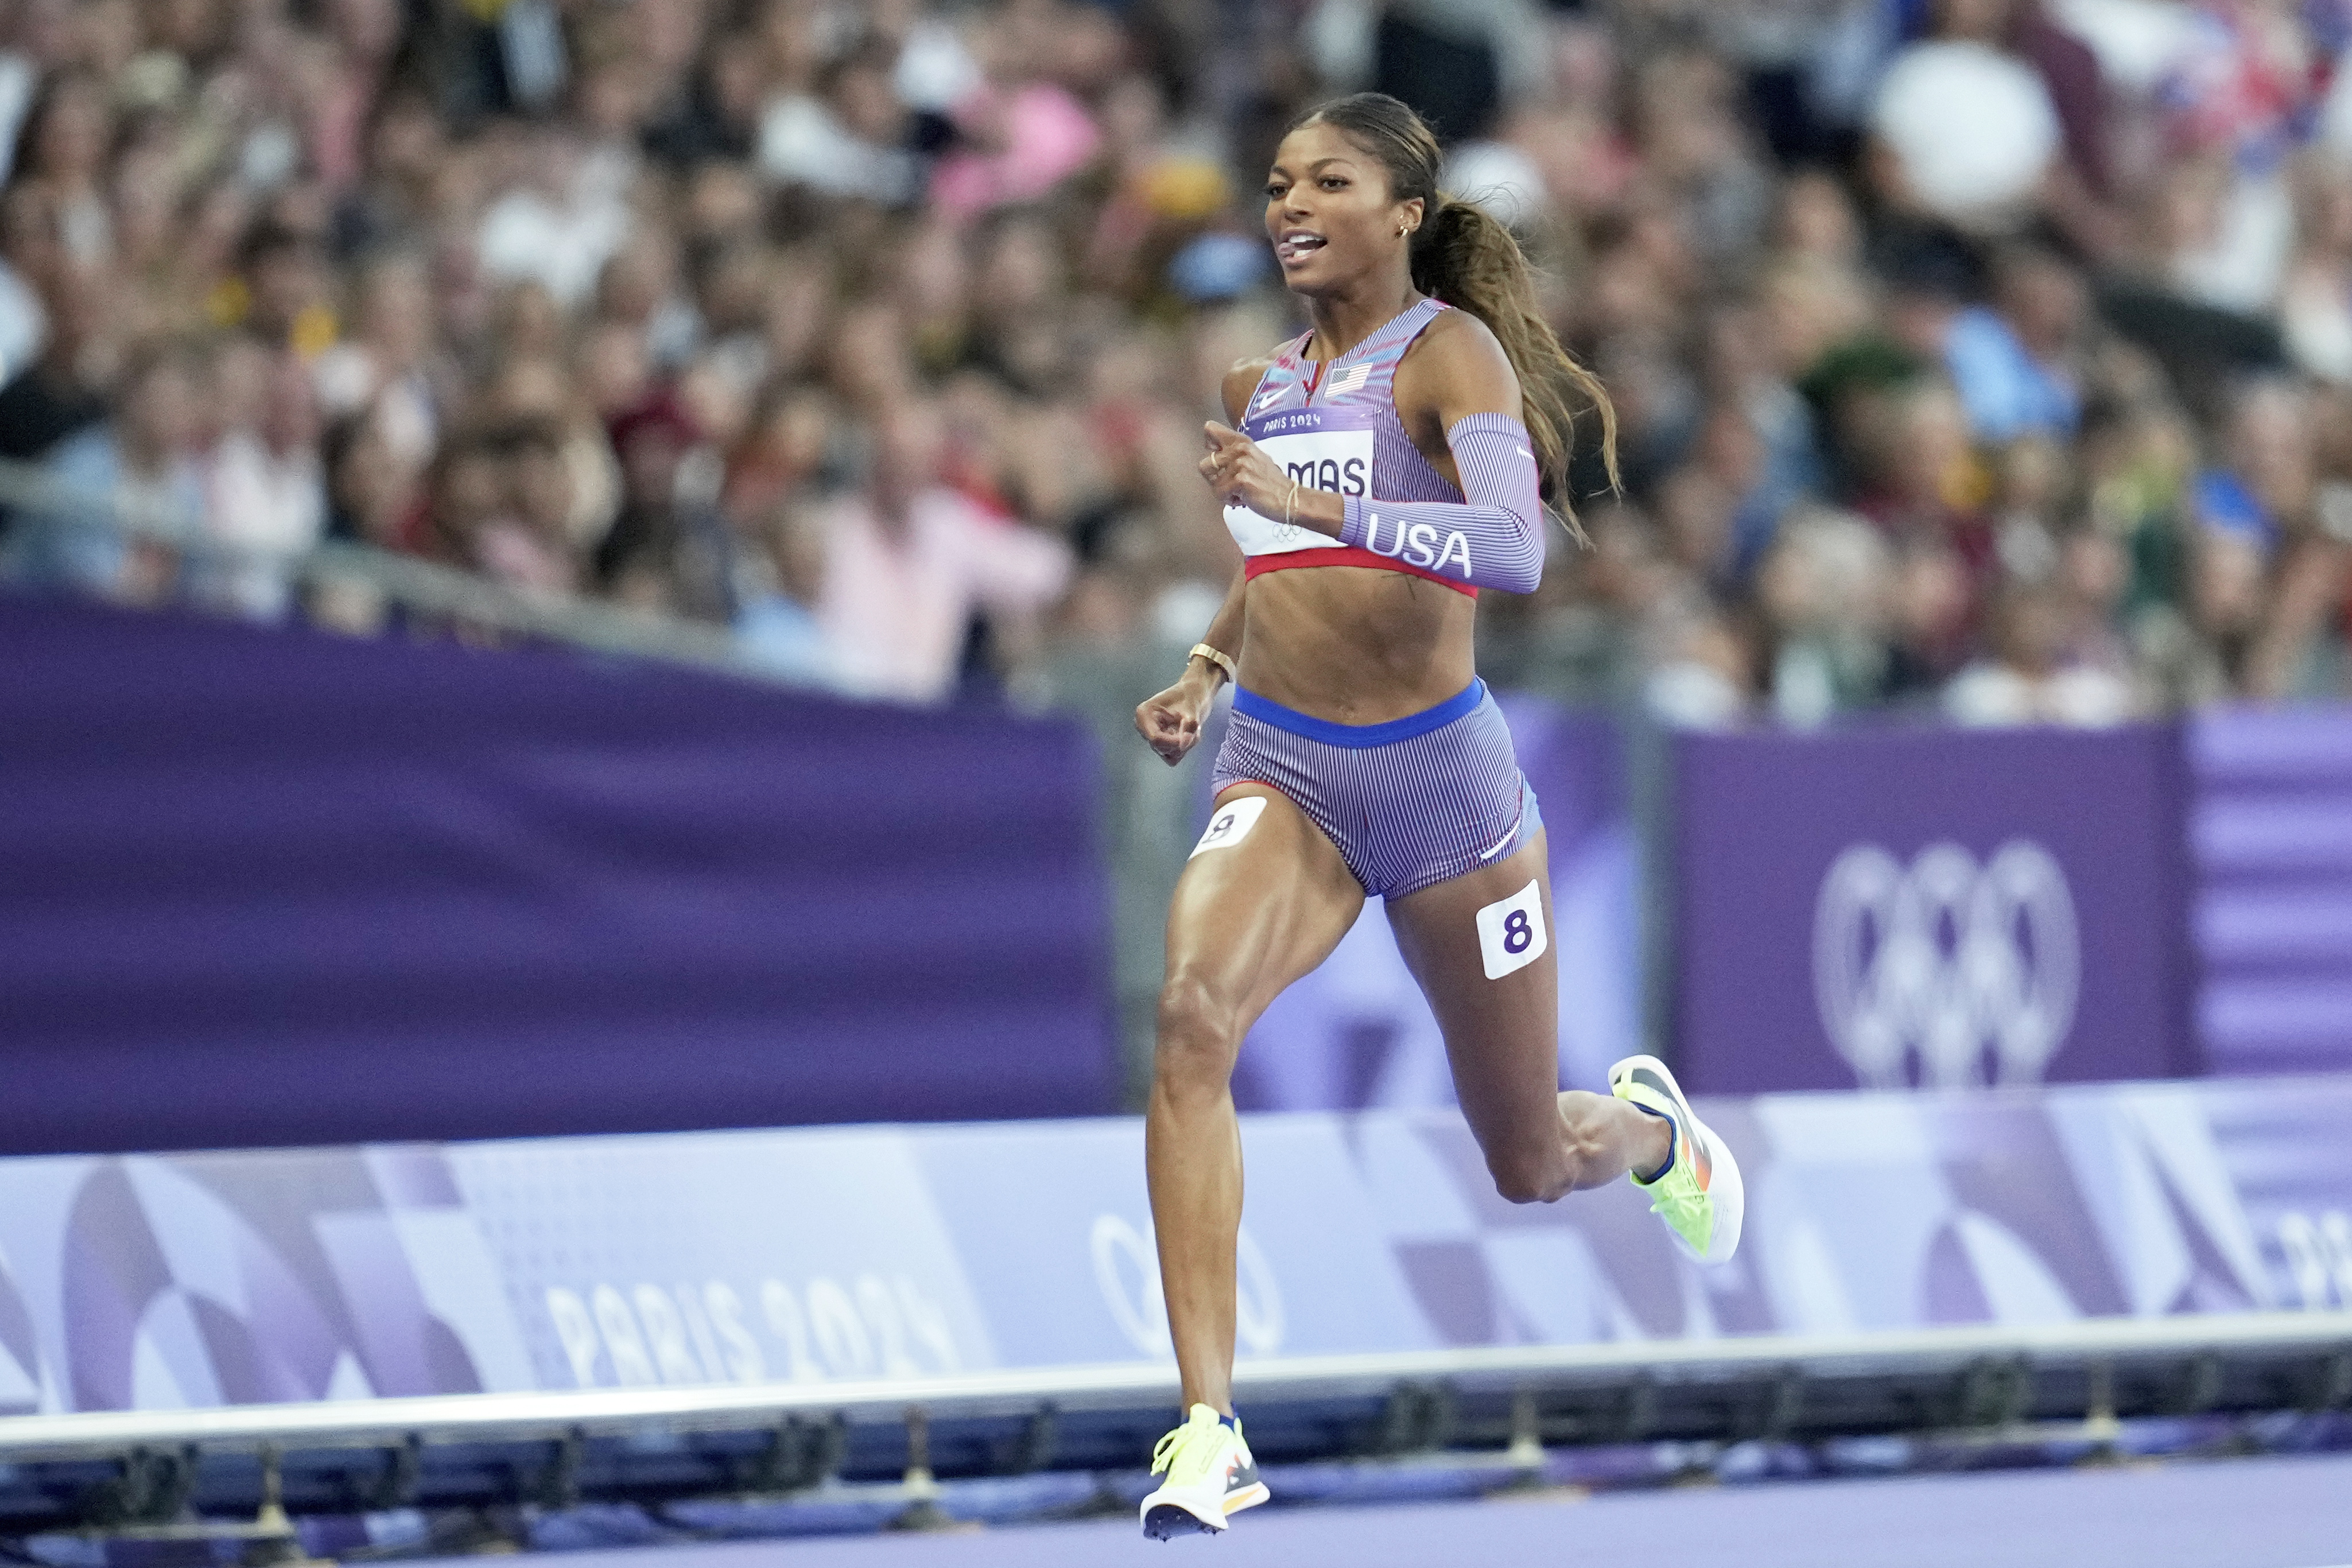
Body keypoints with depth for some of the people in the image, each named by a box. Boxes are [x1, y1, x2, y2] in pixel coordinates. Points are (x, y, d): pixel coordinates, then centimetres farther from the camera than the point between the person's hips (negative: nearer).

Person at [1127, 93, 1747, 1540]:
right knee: (1192, 1019, -29)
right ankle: (1211, 1432, -31)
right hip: (1281, 776, 4)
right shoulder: (1264, 386, 8)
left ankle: (1647, 1124, 52)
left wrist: (1321, 503, -39)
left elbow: (1514, 546, -28)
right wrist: (1206, 673, 10)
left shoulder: (1449, 353, -11)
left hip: (1441, 771, -4)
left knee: (1530, 1164, 11)